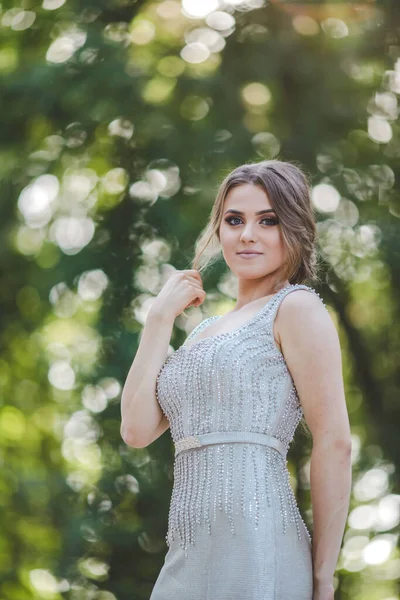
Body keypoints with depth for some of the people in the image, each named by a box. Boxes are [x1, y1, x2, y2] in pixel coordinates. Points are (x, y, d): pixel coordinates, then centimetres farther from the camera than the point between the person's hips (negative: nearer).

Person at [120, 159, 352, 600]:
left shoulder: (296, 308, -2)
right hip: (189, 557, 7)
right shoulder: (206, 329, 21)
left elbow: (334, 443, -8)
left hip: (251, 553, -7)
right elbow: (137, 429, 11)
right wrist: (160, 320, 8)